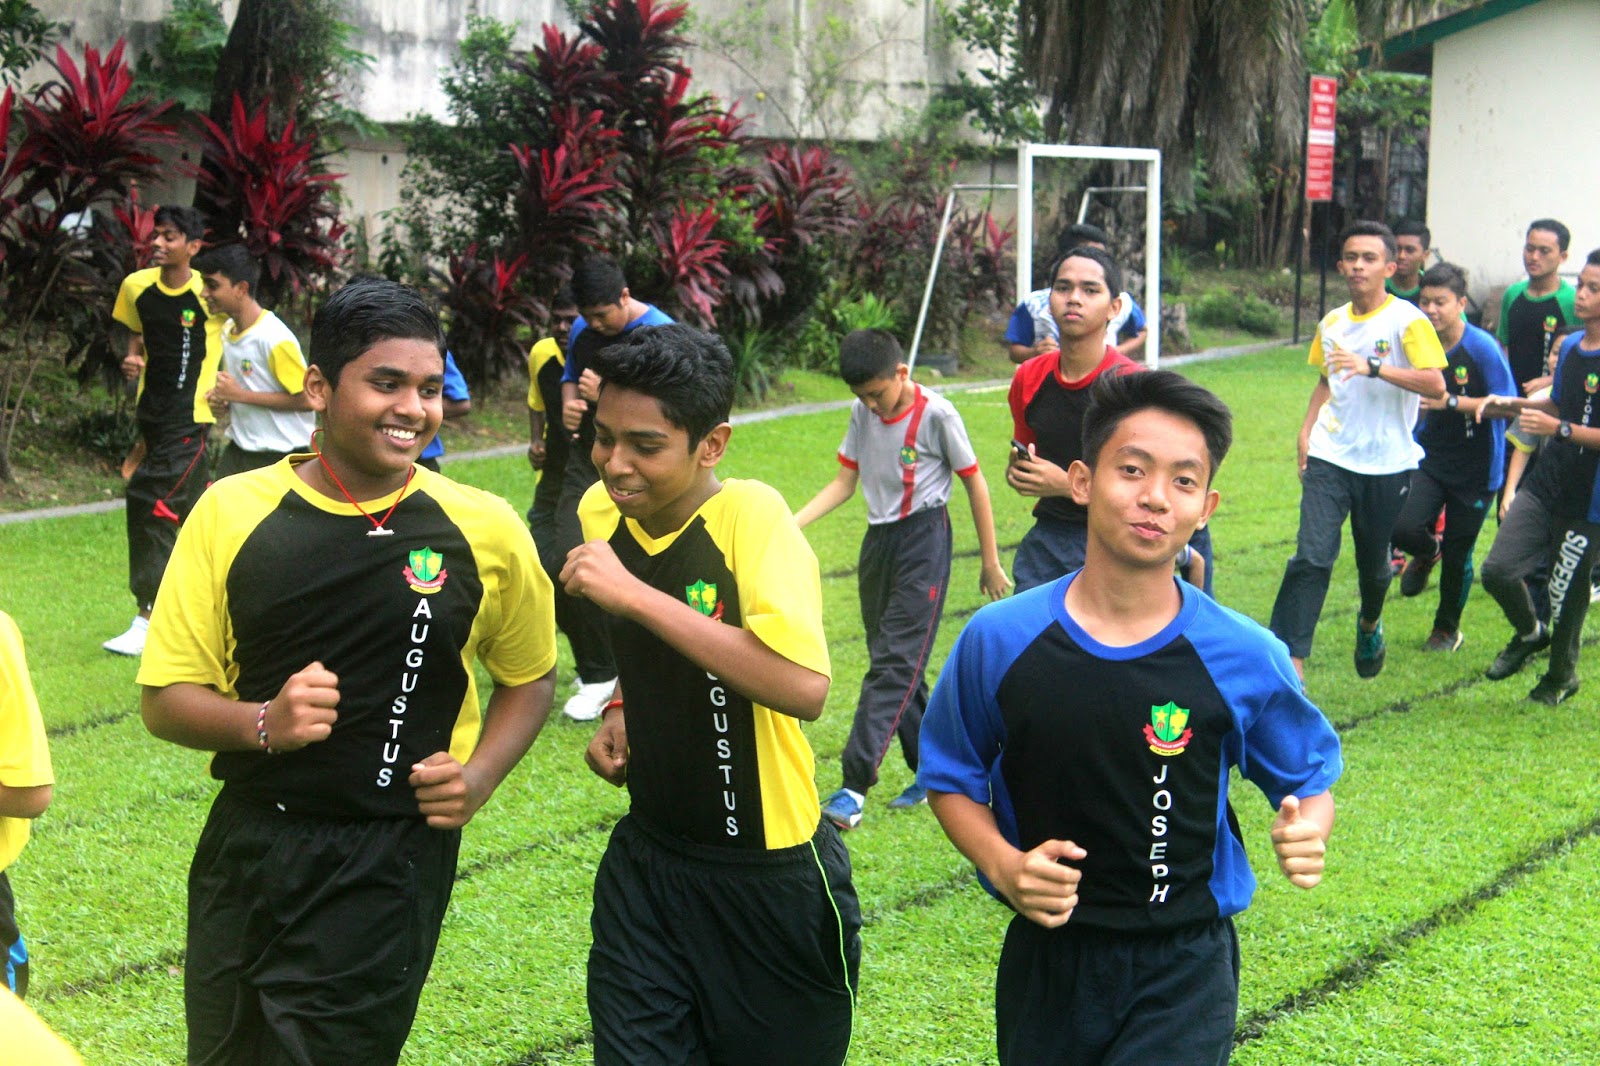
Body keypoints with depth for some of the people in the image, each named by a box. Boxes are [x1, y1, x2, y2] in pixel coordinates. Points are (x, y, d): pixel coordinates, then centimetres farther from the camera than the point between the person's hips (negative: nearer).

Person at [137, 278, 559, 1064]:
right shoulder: (231, 513, -5)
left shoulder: (483, 529, -6)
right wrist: (263, 723, -20)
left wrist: (478, 778, -7)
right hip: (247, 846, 2)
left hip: (391, 864, -2)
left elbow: (529, 677, 10)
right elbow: (166, 699, -1)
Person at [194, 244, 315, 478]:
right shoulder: (228, 331, 8)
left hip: (280, 458, -8)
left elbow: (306, 399, -20)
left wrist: (240, 395, -19)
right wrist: (222, 400, 0)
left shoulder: (274, 338, -19)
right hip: (238, 450, 8)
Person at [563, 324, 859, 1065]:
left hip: (771, 876, -5)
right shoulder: (602, 511, -2)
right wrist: (620, 712, 0)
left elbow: (803, 688, -38)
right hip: (647, 860, 5)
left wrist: (634, 594, -35)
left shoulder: (751, 516, -22)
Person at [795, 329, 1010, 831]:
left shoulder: (936, 414, -12)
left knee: (894, 663, -12)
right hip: (879, 540, 7)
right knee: (897, 664, 10)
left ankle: (853, 788, -19)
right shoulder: (863, 412, 6)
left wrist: (990, 562, -1)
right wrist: (792, 523, -3)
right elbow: (845, 481, 12)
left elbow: (974, 483, -5)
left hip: (923, 539, -7)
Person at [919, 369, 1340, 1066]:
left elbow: (1310, 781, 5)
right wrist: (1003, 865, -13)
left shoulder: (1245, 658, -9)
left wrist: (1306, 831, -18)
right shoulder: (998, 641, -8)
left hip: (1184, 966, -2)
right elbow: (952, 778, 5)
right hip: (1046, 955, 2)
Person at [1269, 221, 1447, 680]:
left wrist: (1373, 367, -29)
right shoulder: (1332, 323, 9)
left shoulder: (1407, 320, -9)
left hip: (1386, 463, -2)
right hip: (1329, 457, 3)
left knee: (1374, 562, 14)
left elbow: (1436, 386, -20)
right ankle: (1291, 659, -14)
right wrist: (1306, 430, 10)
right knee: (1311, 556, -13)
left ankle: (1369, 625, 46)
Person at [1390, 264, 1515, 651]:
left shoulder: (1481, 347, -17)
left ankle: (1448, 628, 32)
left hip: (1476, 467, -3)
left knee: (1457, 556, 6)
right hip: (1429, 458, 3)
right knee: (1404, 529, -20)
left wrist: (1451, 402, -26)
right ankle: (1427, 551, 20)